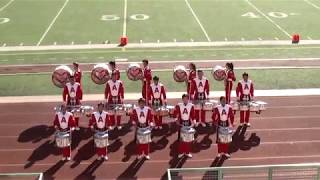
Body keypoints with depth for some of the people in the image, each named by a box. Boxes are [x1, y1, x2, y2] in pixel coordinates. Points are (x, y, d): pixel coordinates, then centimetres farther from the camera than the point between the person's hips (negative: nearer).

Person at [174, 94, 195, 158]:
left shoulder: (191, 106, -3)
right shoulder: (178, 105, -5)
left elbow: (193, 115, 0)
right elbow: (176, 114, -2)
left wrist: (193, 122, -8)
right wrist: (177, 120, -12)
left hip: (188, 123, 1)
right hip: (181, 123, -1)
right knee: (181, 138, 4)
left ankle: (188, 152, 17)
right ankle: (181, 152, 14)